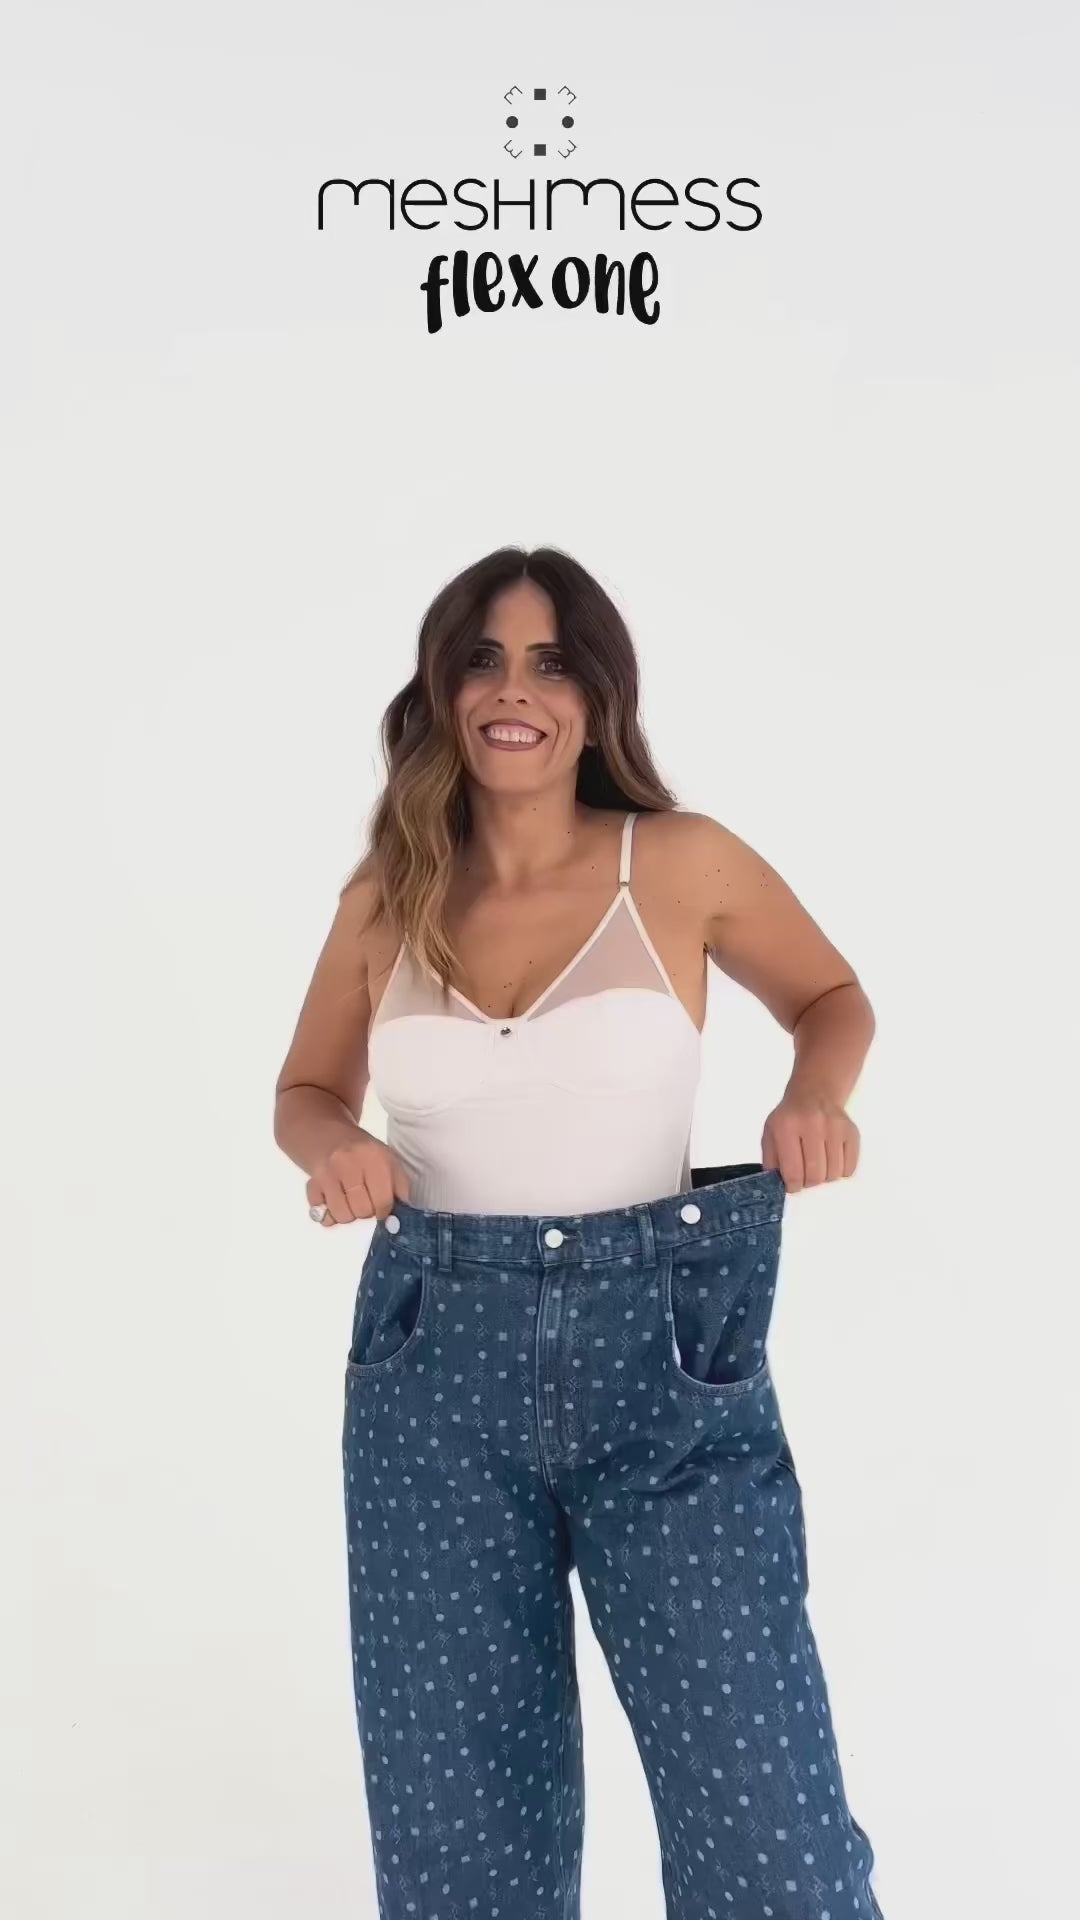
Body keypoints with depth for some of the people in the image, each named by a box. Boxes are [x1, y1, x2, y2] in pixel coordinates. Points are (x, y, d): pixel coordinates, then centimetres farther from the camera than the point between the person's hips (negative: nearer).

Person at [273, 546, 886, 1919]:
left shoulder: (682, 864, -3)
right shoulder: (386, 898, 3)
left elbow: (832, 997, 13)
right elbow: (307, 1090, 17)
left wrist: (818, 1097, -9)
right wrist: (331, 1151, -6)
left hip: (662, 1354, -2)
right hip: (436, 1365, 2)